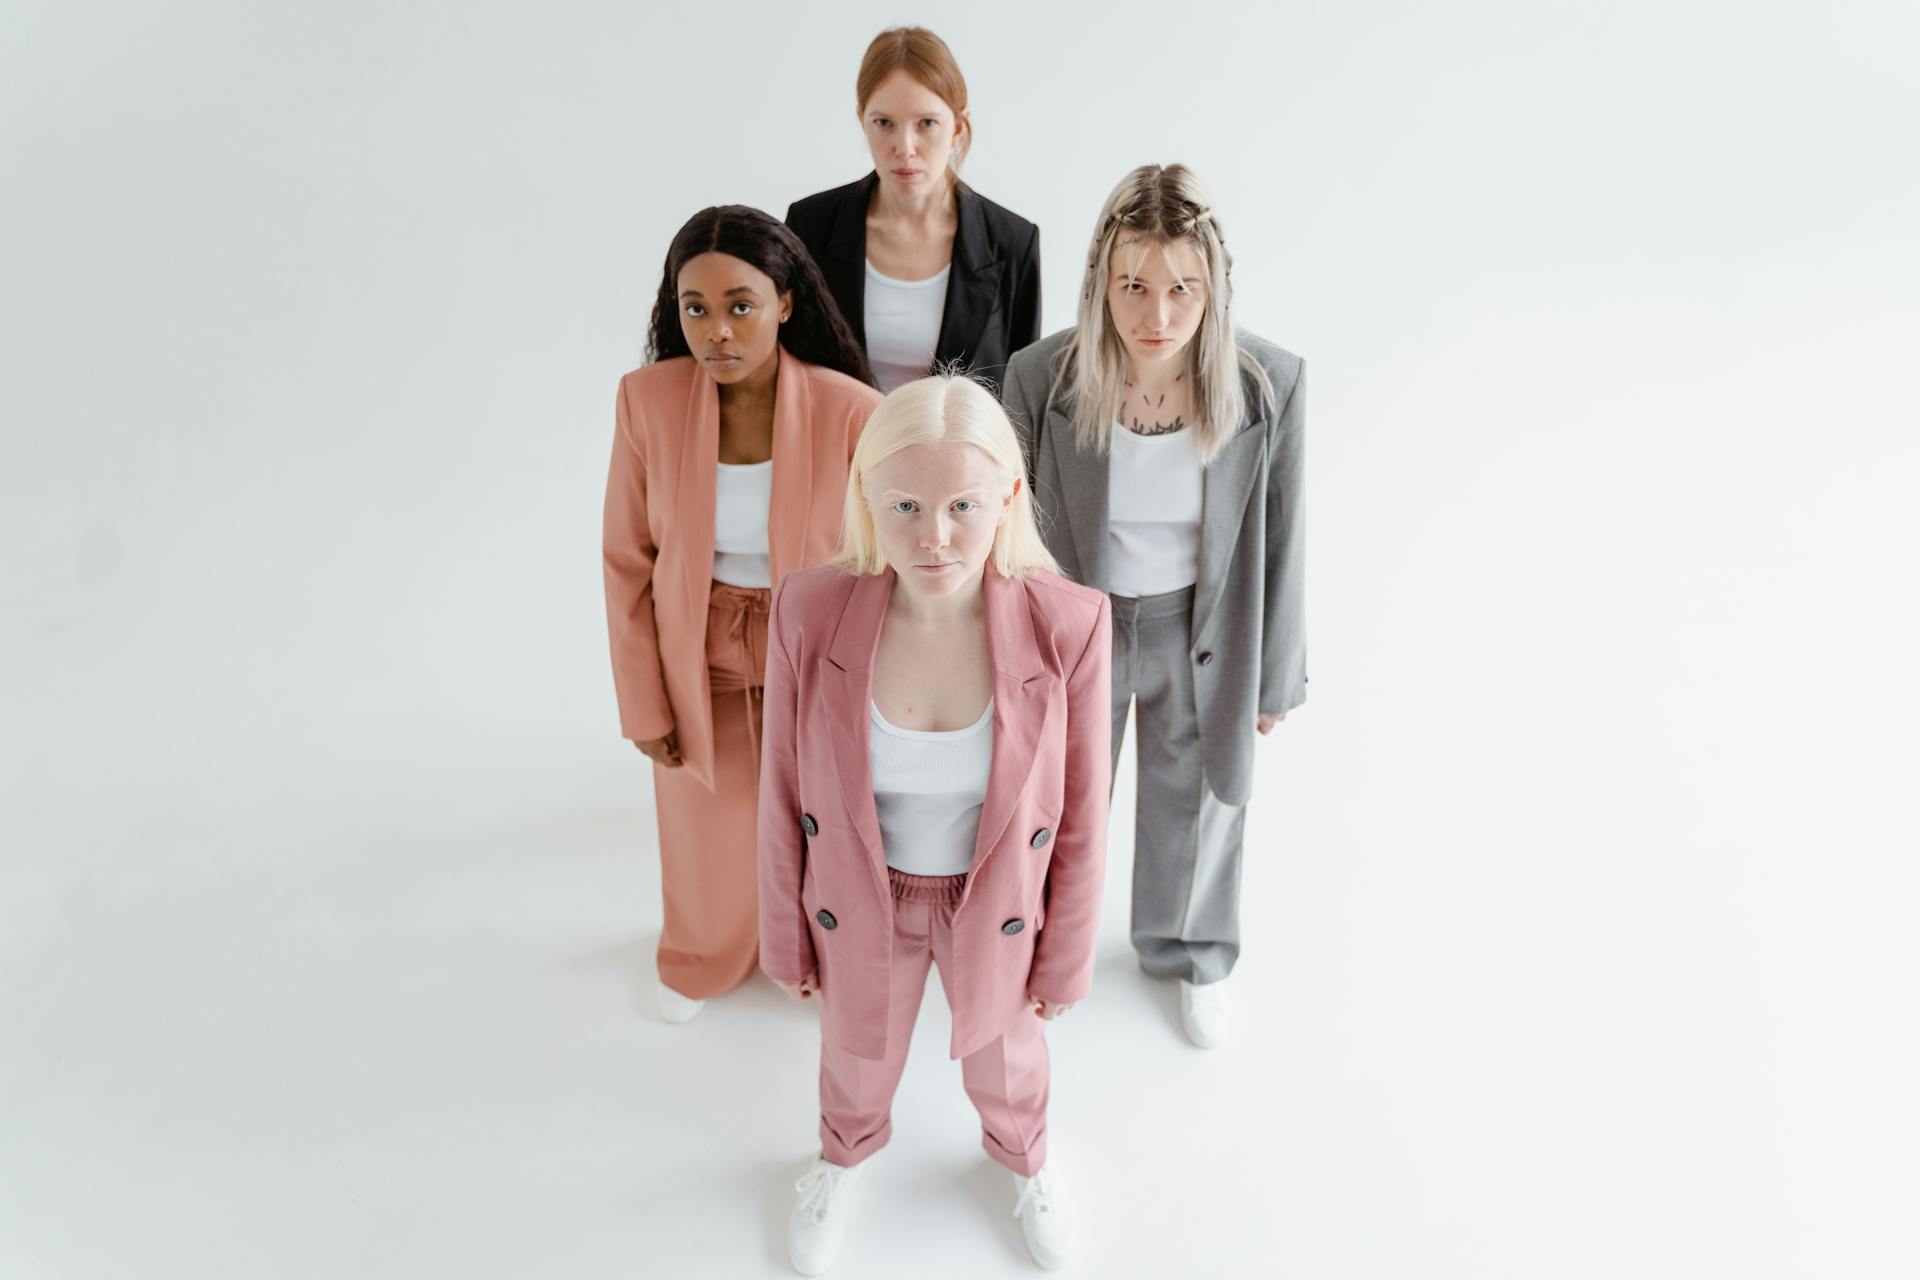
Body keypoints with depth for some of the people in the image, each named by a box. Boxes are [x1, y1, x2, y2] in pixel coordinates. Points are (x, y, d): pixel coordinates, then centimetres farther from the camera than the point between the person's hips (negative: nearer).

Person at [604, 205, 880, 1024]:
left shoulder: (850, 412, -23)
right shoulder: (646, 399, -18)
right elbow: (628, 558, -7)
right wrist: (644, 702, -4)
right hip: (698, 656, 2)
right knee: (706, 826, 21)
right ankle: (703, 955, 55)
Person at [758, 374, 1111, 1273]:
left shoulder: (1066, 626, -29)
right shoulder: (810, 611, -27)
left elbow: (1079, 814, -14)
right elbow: (785, 791, -11)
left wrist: (1066, 957, -2)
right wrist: (784, 937, 1)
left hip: (997, 907, 0)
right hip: (860, 903, 1)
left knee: (1003, 1055, 30)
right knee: (858, 1055, 31)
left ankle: (1024, 1156, 67)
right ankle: (844, 1157, 67)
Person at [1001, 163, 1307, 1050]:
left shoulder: (1271, 384, -23)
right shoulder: (1042, 378, -24)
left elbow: (1278, 540, -8)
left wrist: (1275, 677, 1)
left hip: (1201, 632, 1)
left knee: (1195, 798, 24)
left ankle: (1190, 955, 56)